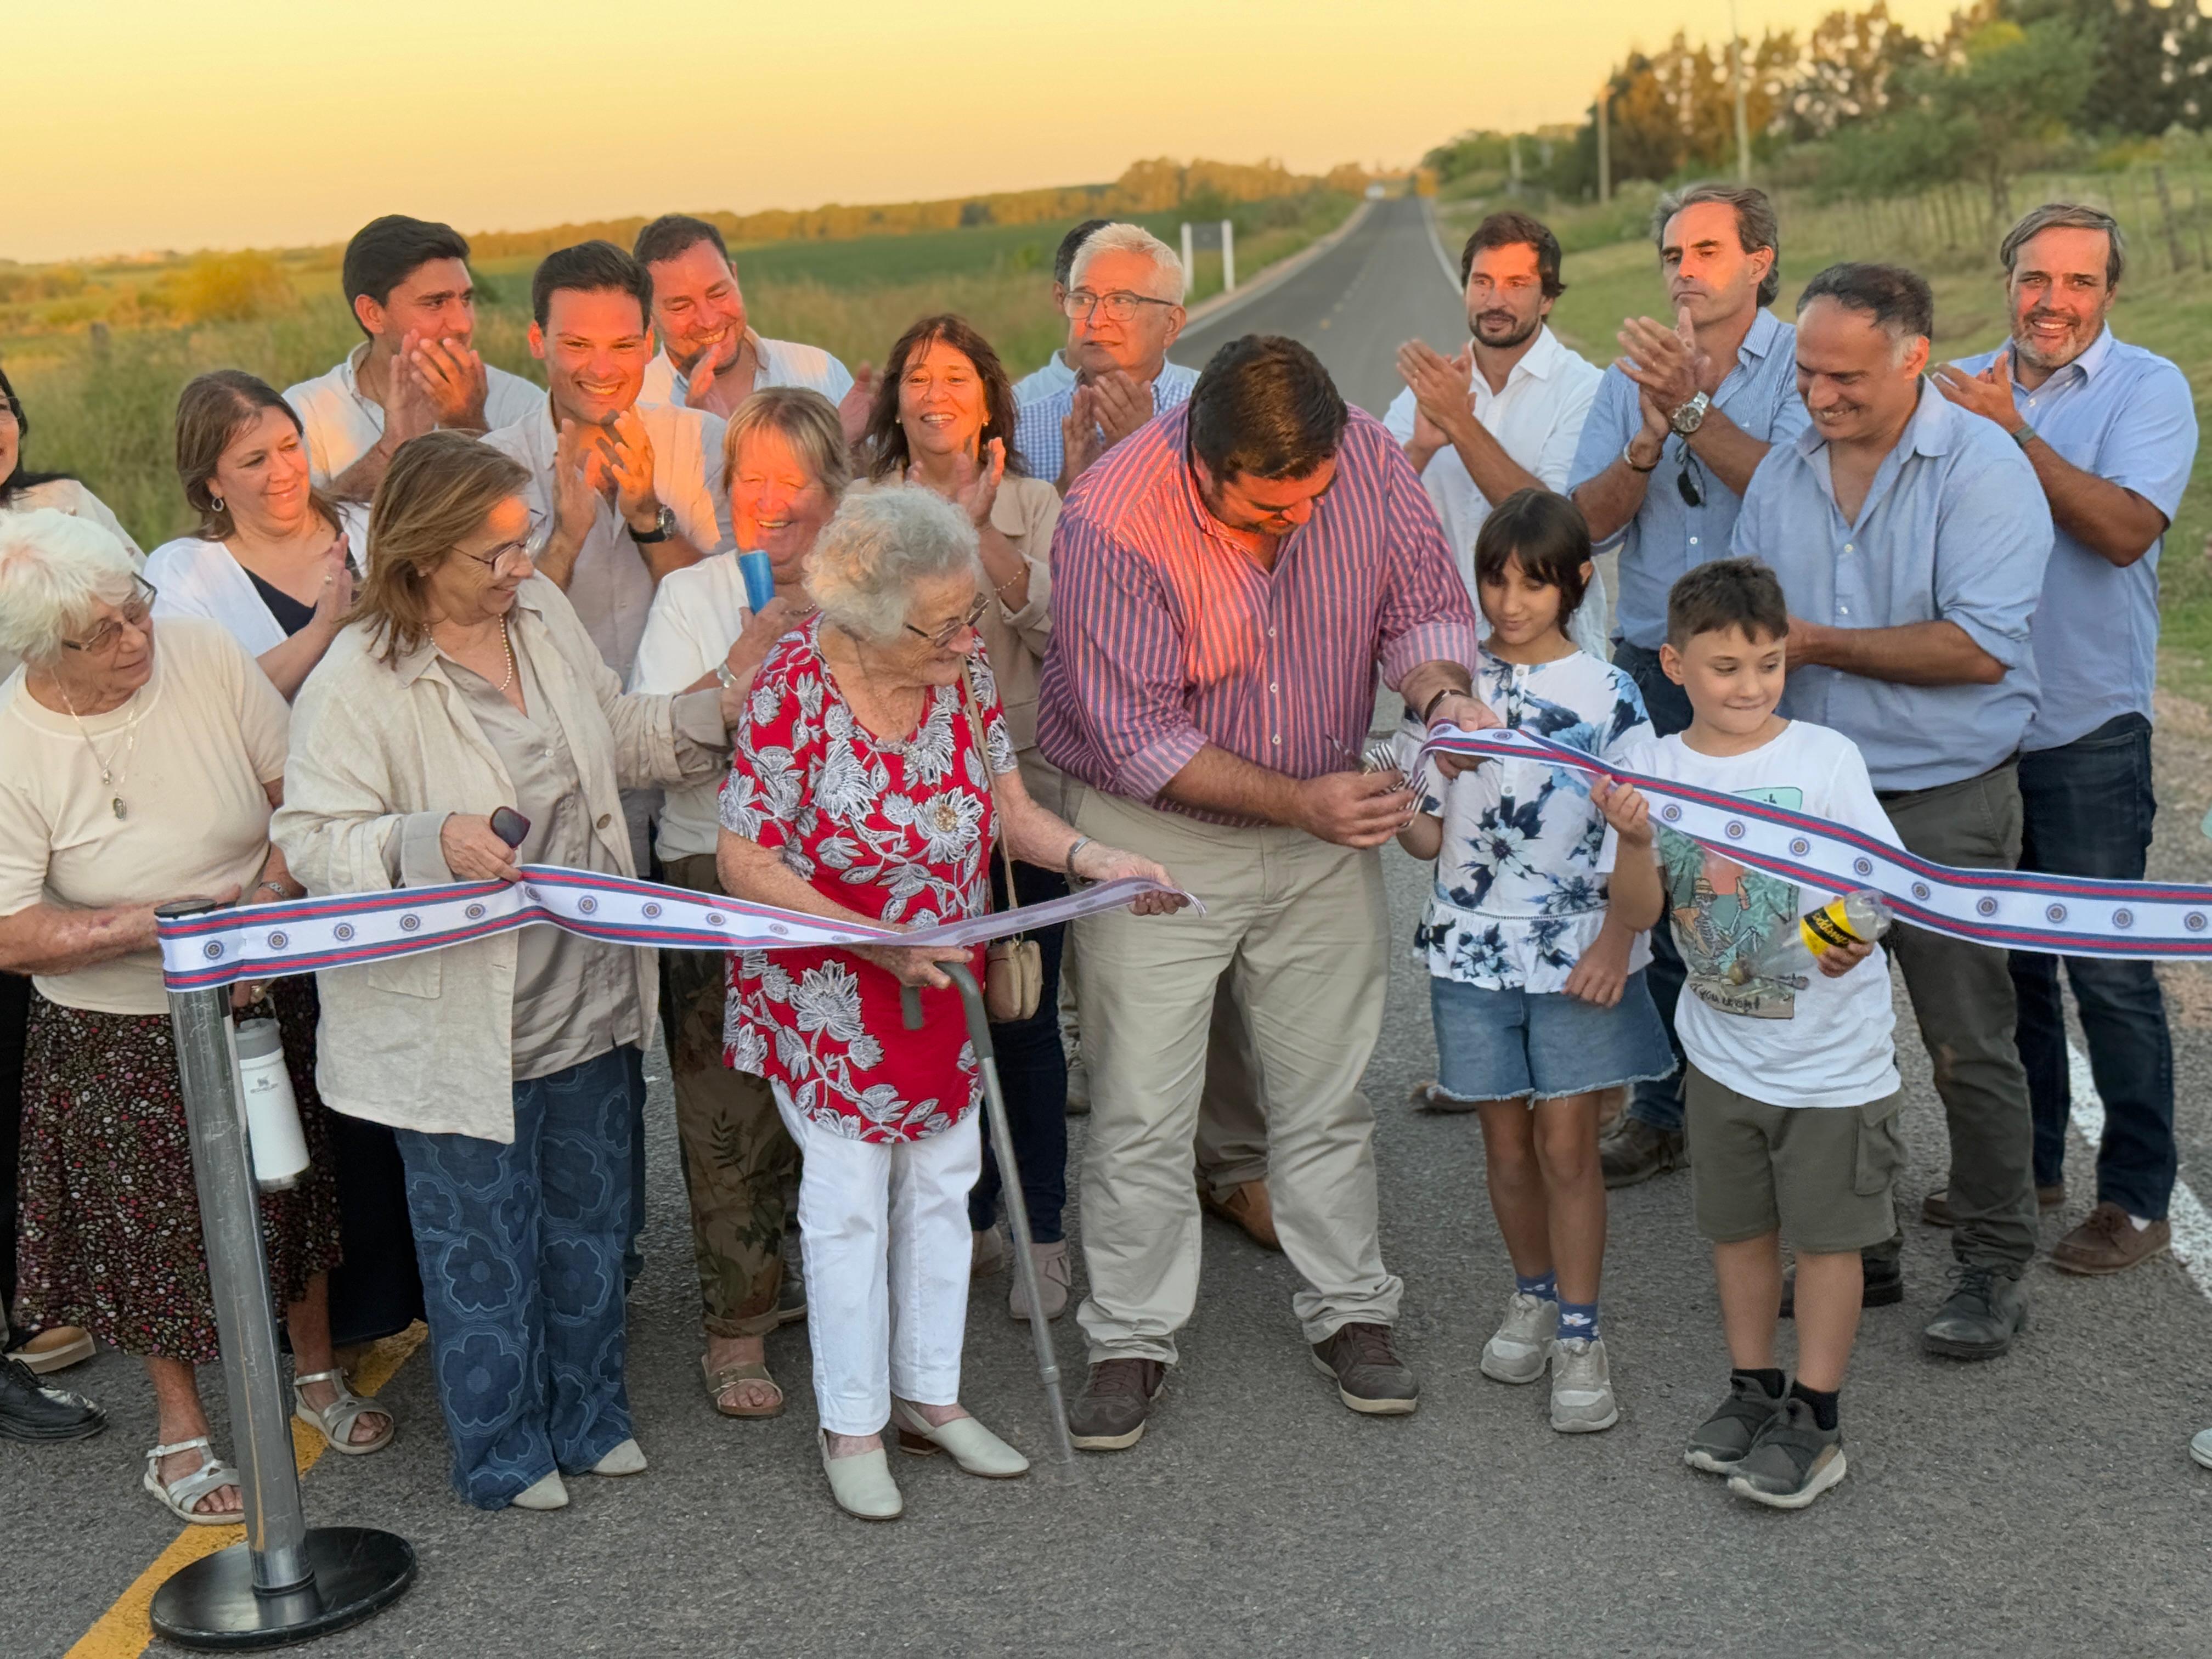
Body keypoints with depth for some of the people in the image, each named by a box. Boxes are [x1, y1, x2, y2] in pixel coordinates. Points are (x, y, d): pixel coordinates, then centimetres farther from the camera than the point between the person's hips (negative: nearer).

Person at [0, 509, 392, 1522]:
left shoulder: (203, 656, -12)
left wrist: (269, 900, -19)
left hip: (267, 997, 3)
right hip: (118, 1037, -3)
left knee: (297, 1187, 16)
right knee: (158, 1229, 11)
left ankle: (315, 1369, 41)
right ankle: (180, 1429, 33)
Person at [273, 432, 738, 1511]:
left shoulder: (542, 612, 2)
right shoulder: (359, 683, -19)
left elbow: (618, 737, 15)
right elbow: (313, 838, -18)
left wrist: (714, 714, 0)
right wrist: (433, 838, -34)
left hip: (585, 995, 7)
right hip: (460, 1023, -7)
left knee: (589, 1215, 20)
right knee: (482, 1242, 8)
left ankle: (587, 1413, 40)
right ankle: (501, 1449, 29)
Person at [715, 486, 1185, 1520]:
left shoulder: (964, 672, -8)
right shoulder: (794, 689, -24)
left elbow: (1006, 807, 1)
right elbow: (747, 865, -20)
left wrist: (1090, 859, -19)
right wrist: (880, 943, -27)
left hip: (943, 982, 5)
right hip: (829, 996, -5)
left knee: (942, 1185, 14)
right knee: (849, 1200, 5)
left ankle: (930, 1395, 32)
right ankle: (851, 1424, 23)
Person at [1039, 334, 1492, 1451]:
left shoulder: (1369, 458, -14)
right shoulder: (1112, 526, -26)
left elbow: (1424, 602, -1)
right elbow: (1139, 741, -23)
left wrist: (1441, 692, -22)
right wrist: (1299, 801, -27)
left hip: (1324, 826, 4)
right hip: (1156, 830, -3)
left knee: (1328, 1089, 12)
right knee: (1142, 1108, 1)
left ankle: (1350, 1313, 28)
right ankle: (1132, 1340, 18)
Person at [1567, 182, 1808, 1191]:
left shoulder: (1799, 368, -2)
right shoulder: (1633, 376, 11)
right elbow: (1586, 522, 2)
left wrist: (1694, 411, -22)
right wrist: (1650, 439, -13)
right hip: (1651, 668, 4)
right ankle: (1664, 1110, 21)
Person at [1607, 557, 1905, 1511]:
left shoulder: (1824, 757, -12)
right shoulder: (1653, 769, -5)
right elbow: (1638, 909, -7)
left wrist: (1858, 931, -29)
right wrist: (1635, 841, -27)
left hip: (1832, 1052, -3)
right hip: (1723, 1048, 3)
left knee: (1825, 1234, 6)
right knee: (1737, 1225, 17)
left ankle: (1813, 1421, 19)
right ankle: (1753, 1390, 35)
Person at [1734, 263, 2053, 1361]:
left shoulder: (1983, 468, -12)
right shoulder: (1783, 475, 7)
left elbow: (1981, 647, -21)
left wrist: (1817, 643, -16)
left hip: (1946, 807, -6)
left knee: (1968, 1047, 2)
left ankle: (1994, 1269, 16)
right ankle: (1853, 1248, 26)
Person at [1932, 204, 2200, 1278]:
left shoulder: (2148, 390, -6)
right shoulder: (1961, 387, 7)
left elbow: (2124, 528, -21)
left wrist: (2012, 432, -23)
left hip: (2087, 730, -5)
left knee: (2108, 971, -1)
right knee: (2000, 955, 16)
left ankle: (2137, 1198, 12)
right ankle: (2024, 1161, 31)